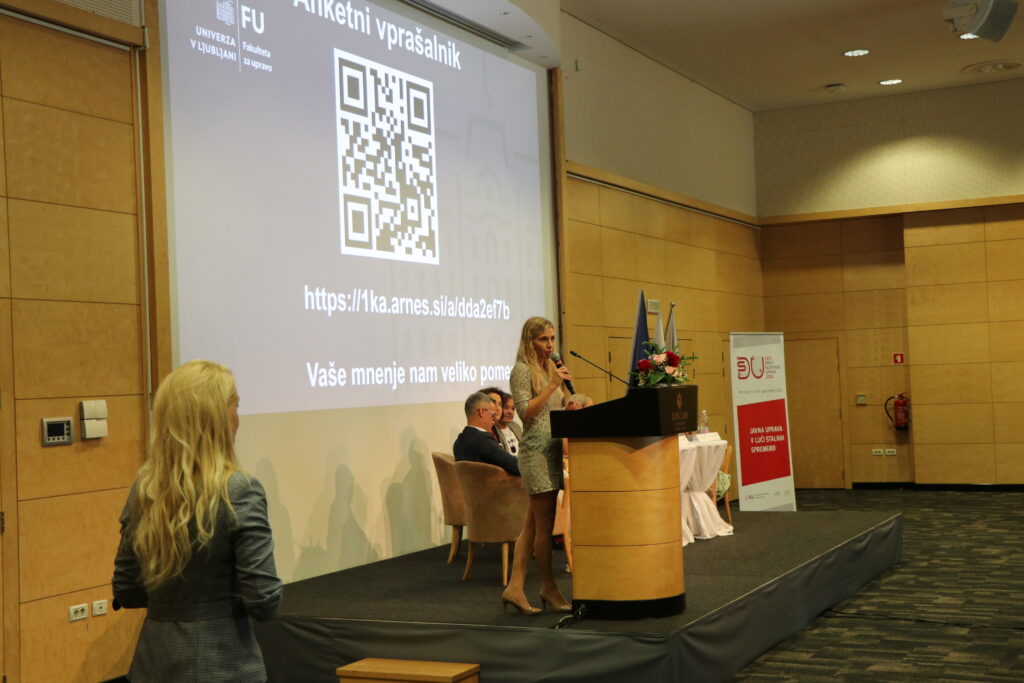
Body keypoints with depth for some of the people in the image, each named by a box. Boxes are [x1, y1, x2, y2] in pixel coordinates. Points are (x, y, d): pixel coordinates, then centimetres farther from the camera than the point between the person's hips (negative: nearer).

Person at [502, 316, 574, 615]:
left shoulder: (550, 370, 18)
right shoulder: (522, 370, -8)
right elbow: (525, 410, -17)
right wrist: (553, 385, -19)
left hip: (553, 450, 9)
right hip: (536, 451, -9)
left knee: (532, 525, 6)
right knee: (544, 524, -2)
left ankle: (515, 587, 8)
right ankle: (549, 587, 9)